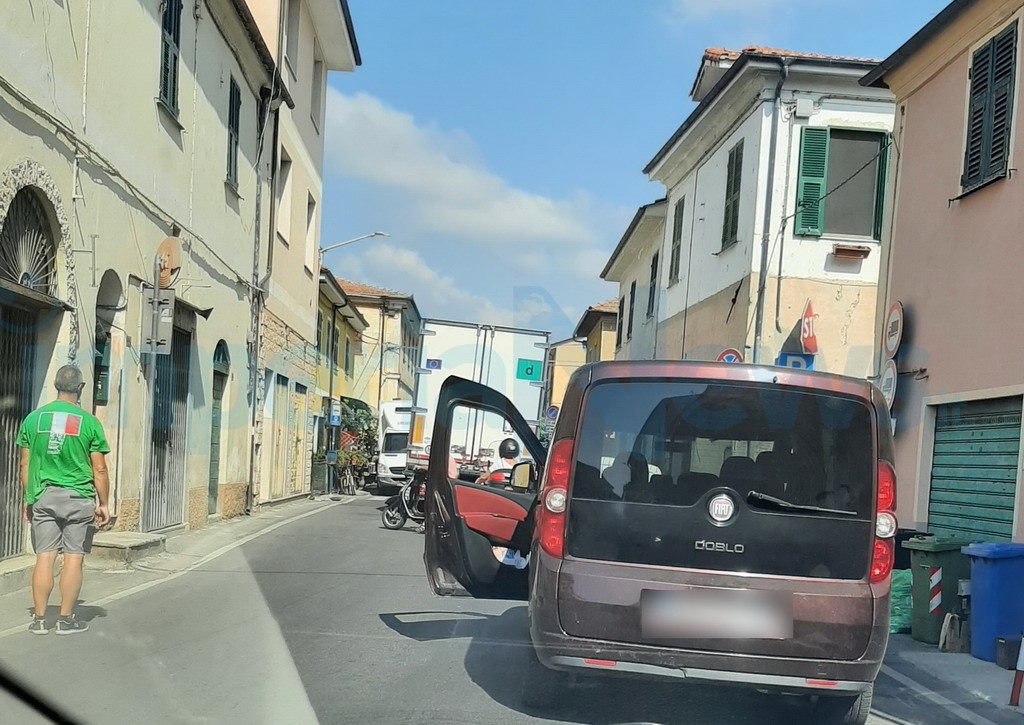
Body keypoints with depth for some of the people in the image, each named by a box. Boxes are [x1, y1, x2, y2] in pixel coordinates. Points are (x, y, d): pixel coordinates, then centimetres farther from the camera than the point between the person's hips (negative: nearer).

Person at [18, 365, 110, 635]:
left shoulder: (34, 418, 3)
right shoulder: (89, 422, -4)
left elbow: (25, 465, 6)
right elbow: (99, 469, -3)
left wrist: (28, 499, 16)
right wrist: (103, 503, 6)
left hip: (43, 497, 3)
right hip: (78, 498, -2)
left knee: (44, 557, 6)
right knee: (73, 557, 4)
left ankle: (39, 620, 9)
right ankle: (66, 619, 7)